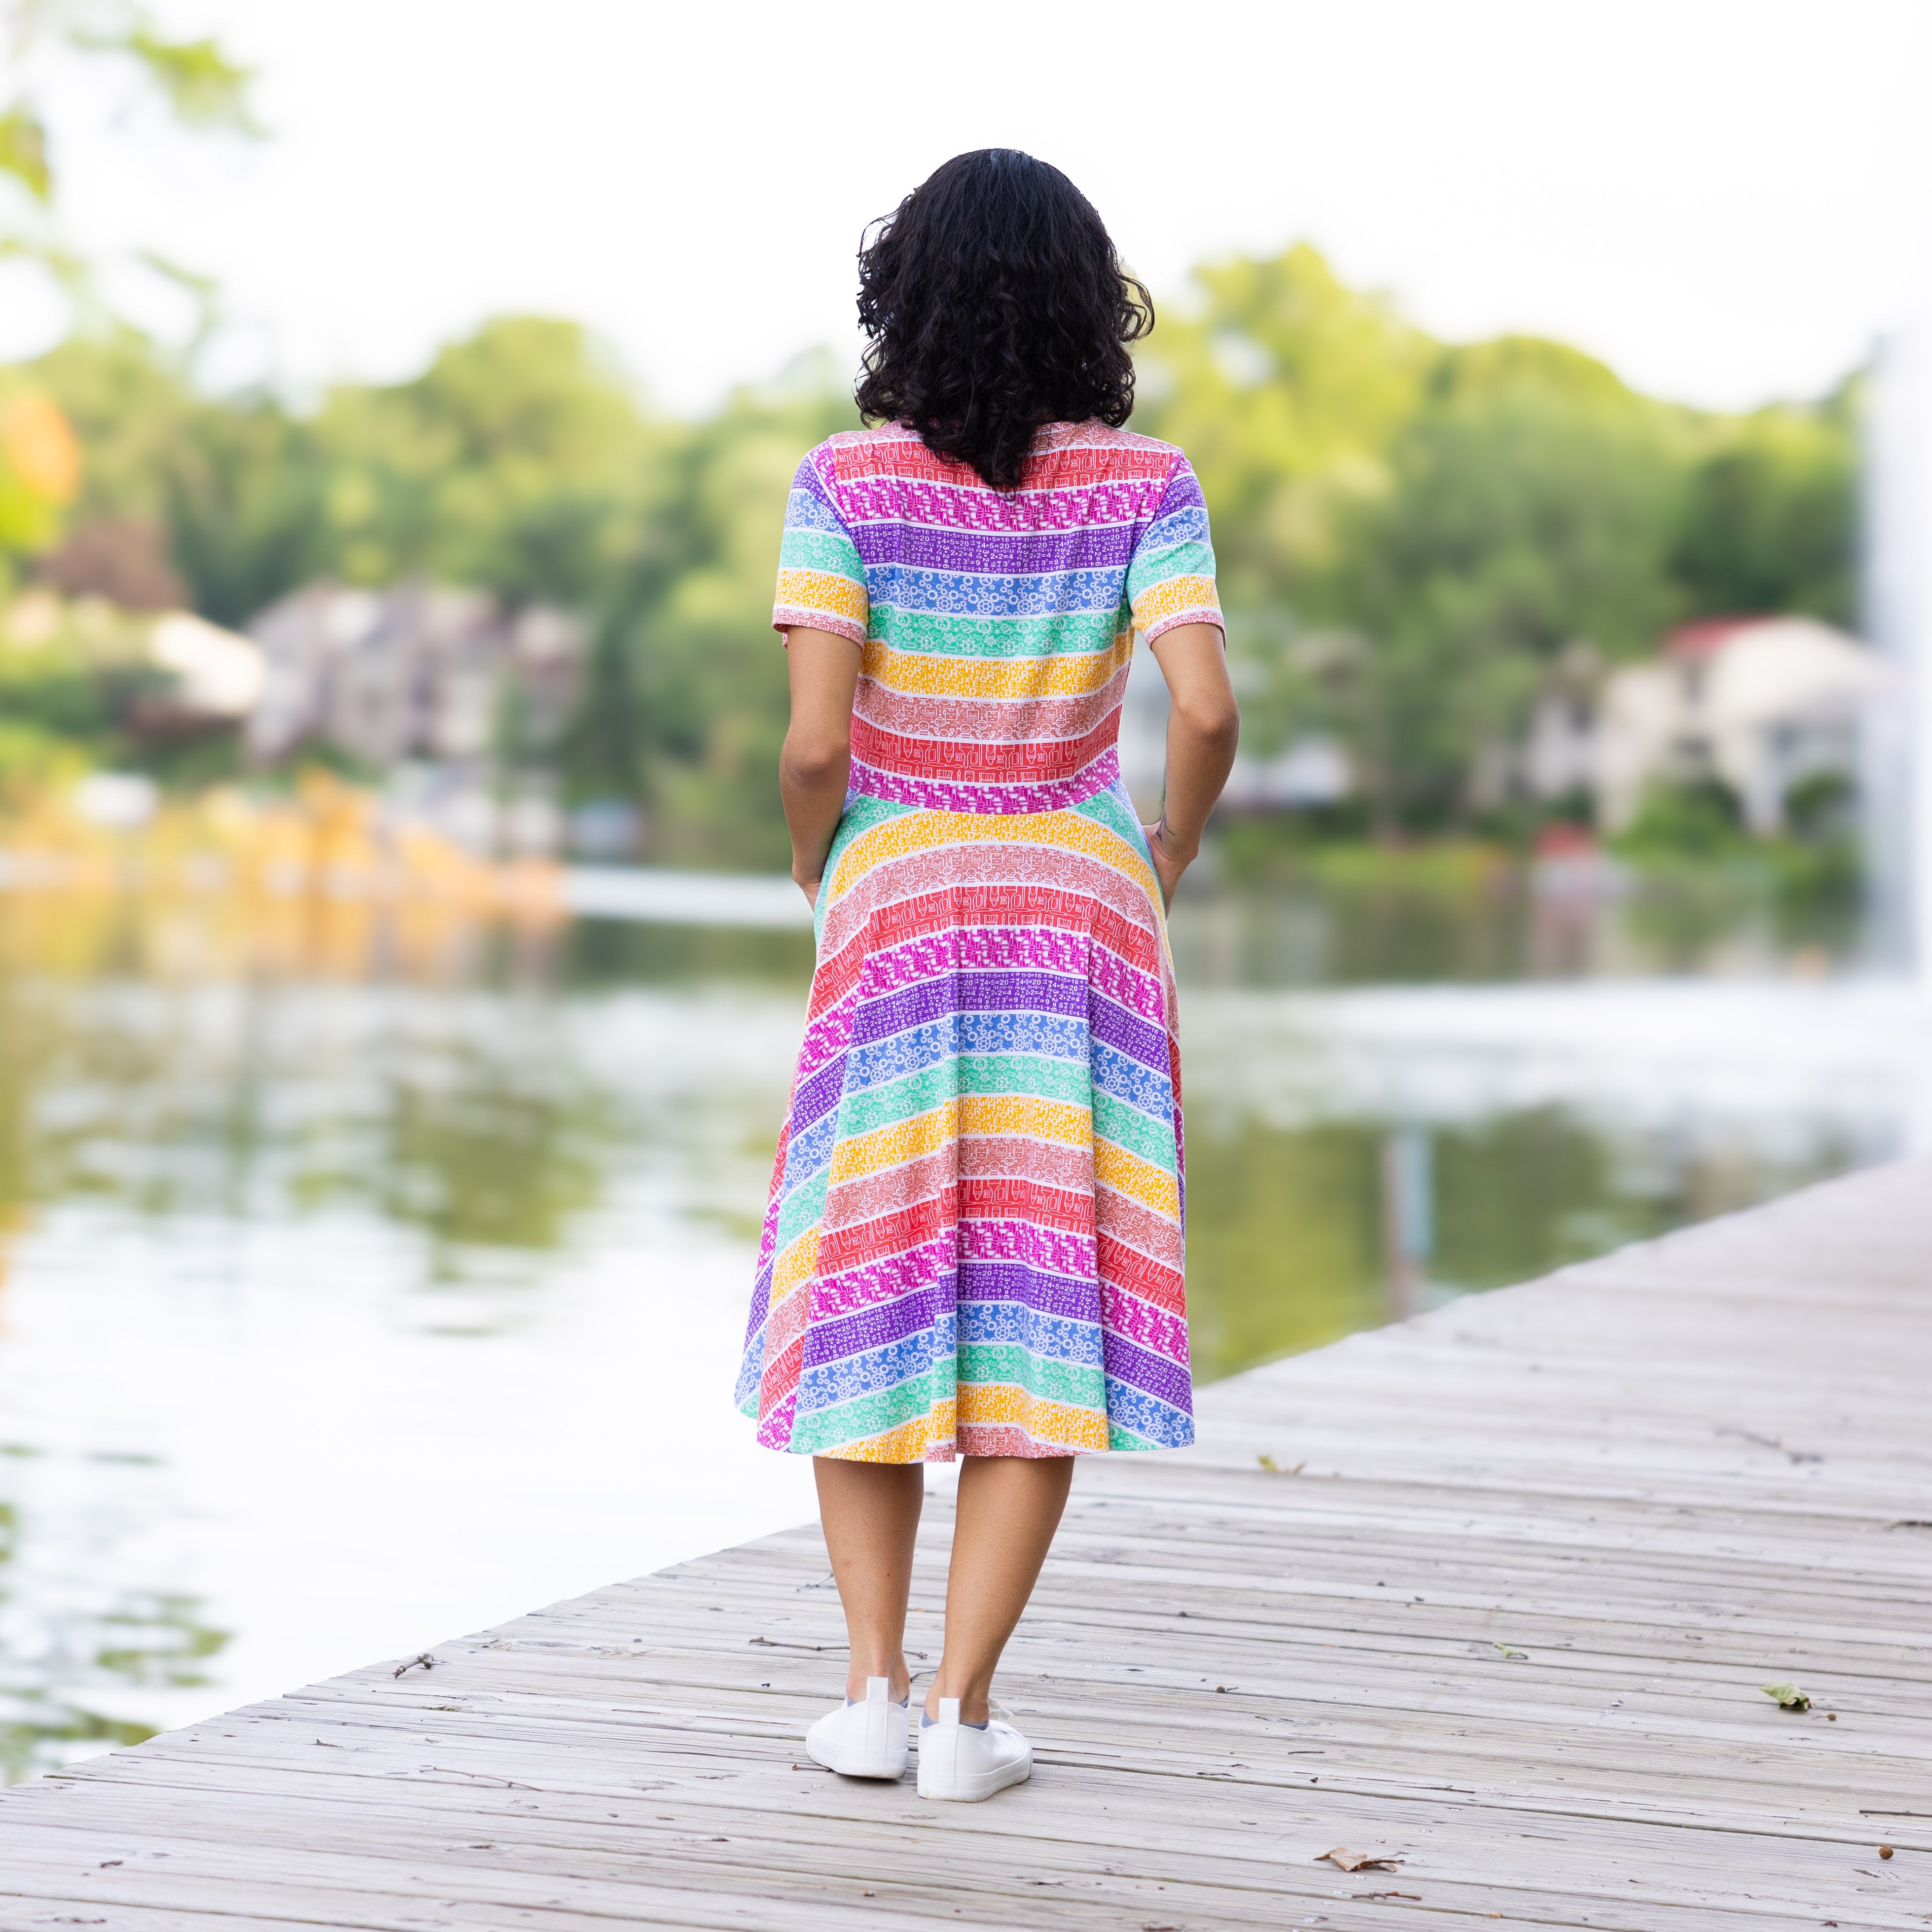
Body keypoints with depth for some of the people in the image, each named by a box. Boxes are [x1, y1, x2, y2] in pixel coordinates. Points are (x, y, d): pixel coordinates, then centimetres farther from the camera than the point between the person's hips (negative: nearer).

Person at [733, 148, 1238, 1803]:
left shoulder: (846, 484, -8)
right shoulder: (1145, 484, -5)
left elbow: (817, 737, -15)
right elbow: (1206, 709, -15)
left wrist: (811, 863, 5)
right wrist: (1172, 852, 4)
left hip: (896, 912, 0)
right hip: (1083, 913, 0)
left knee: (870, 1292, 12)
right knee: (1044, 1316, 3)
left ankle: (872, 1686, 9)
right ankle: (963, 1709, 0)